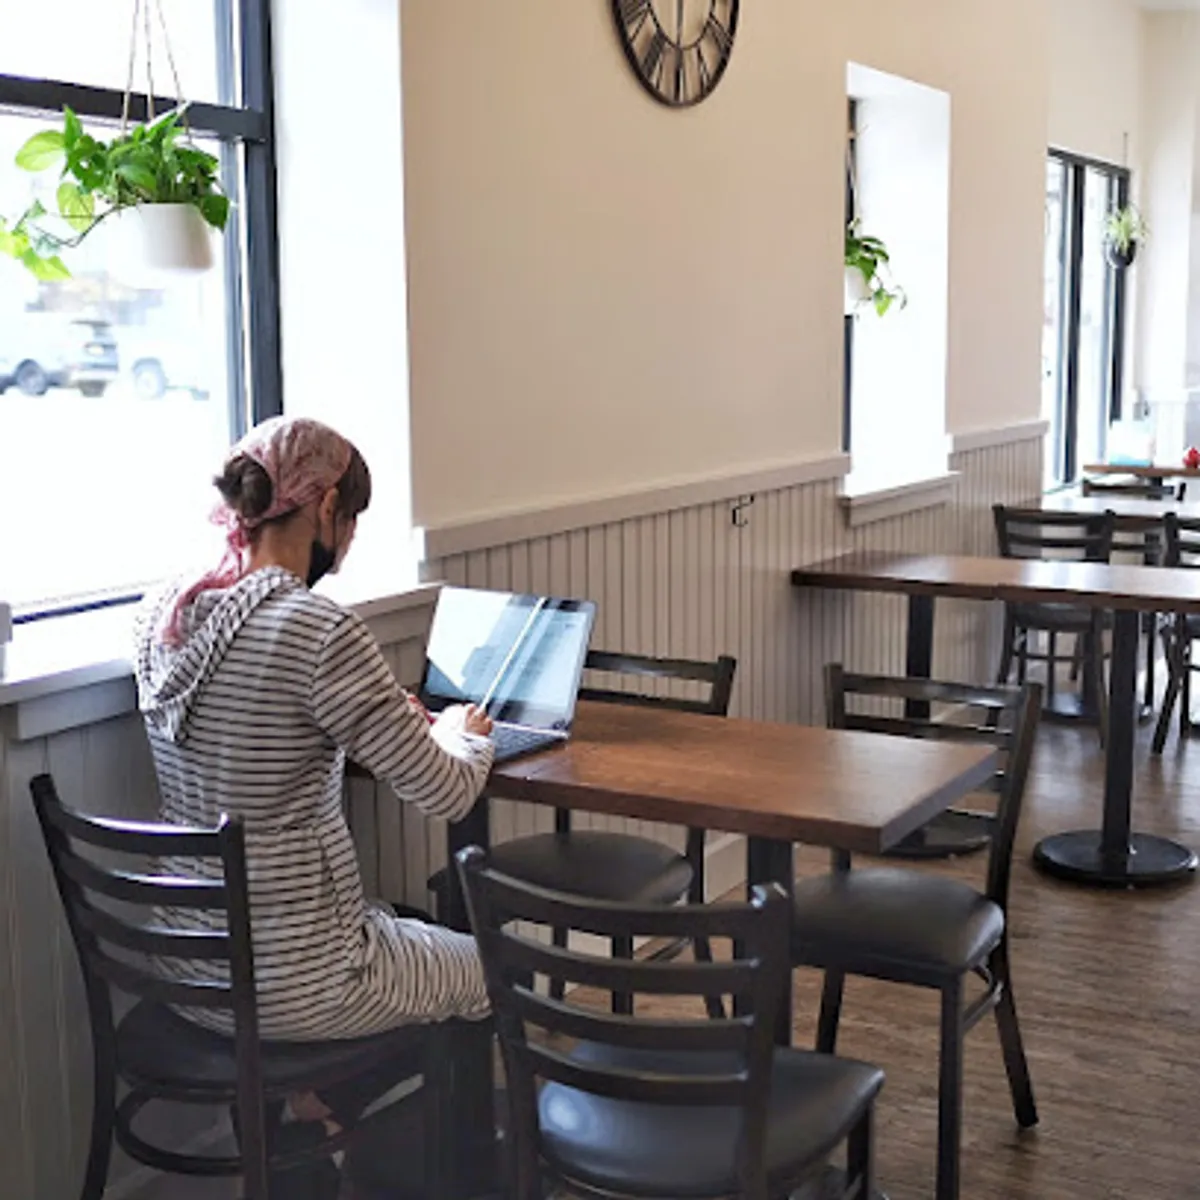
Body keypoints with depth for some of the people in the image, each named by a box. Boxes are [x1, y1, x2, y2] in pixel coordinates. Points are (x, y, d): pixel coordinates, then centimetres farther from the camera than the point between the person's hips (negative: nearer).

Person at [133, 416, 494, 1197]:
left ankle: (301, 1124, 23)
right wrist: (462, 737, 5)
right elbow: (446, 795, -17)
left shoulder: (163, 617, -1)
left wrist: (385, 717, 16)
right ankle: (311, 1130, 23)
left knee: (414, 938, 32)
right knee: (481, 970, 22)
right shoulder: (319, 632, -25)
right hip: (292, 984, -7)